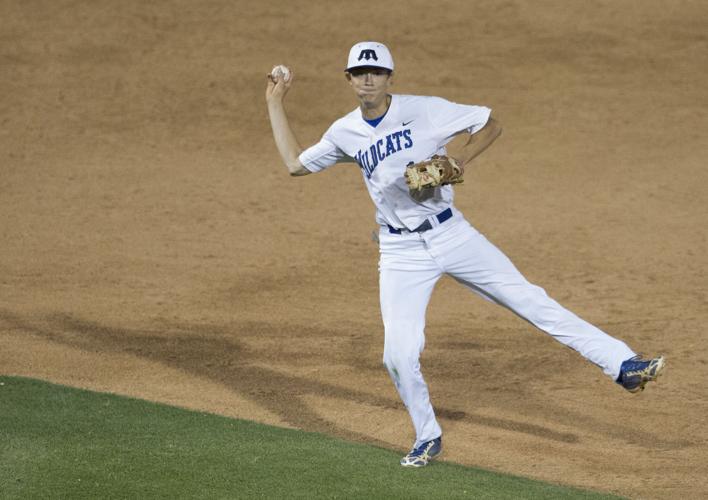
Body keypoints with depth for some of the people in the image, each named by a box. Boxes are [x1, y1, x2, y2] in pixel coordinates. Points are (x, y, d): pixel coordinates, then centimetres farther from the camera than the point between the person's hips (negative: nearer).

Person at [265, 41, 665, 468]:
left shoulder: (424, 111, -7)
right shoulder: (345, 133, 3)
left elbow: (490, 125, -1)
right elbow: (296, 163, 15)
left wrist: (458, 164, -16)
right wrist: (275, 104, 13)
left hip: (451, 235, -2)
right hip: (401, 253, 2)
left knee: (529, 300, -9)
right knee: (399, 354, -9)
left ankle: (622, 365, -11)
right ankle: (428, 438, 13)